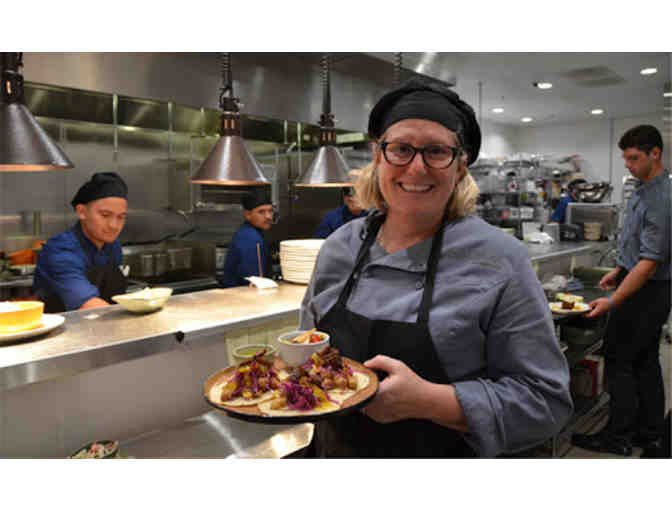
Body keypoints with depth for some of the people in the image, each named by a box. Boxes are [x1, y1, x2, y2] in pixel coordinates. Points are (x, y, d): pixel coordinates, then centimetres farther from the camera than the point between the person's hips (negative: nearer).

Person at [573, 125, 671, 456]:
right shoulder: (643, 189, 8)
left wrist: (613, 301, -29)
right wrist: (619, 270, 20)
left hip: (645, 291, -10)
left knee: (619, 360, -1)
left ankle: (618, 437, 10)